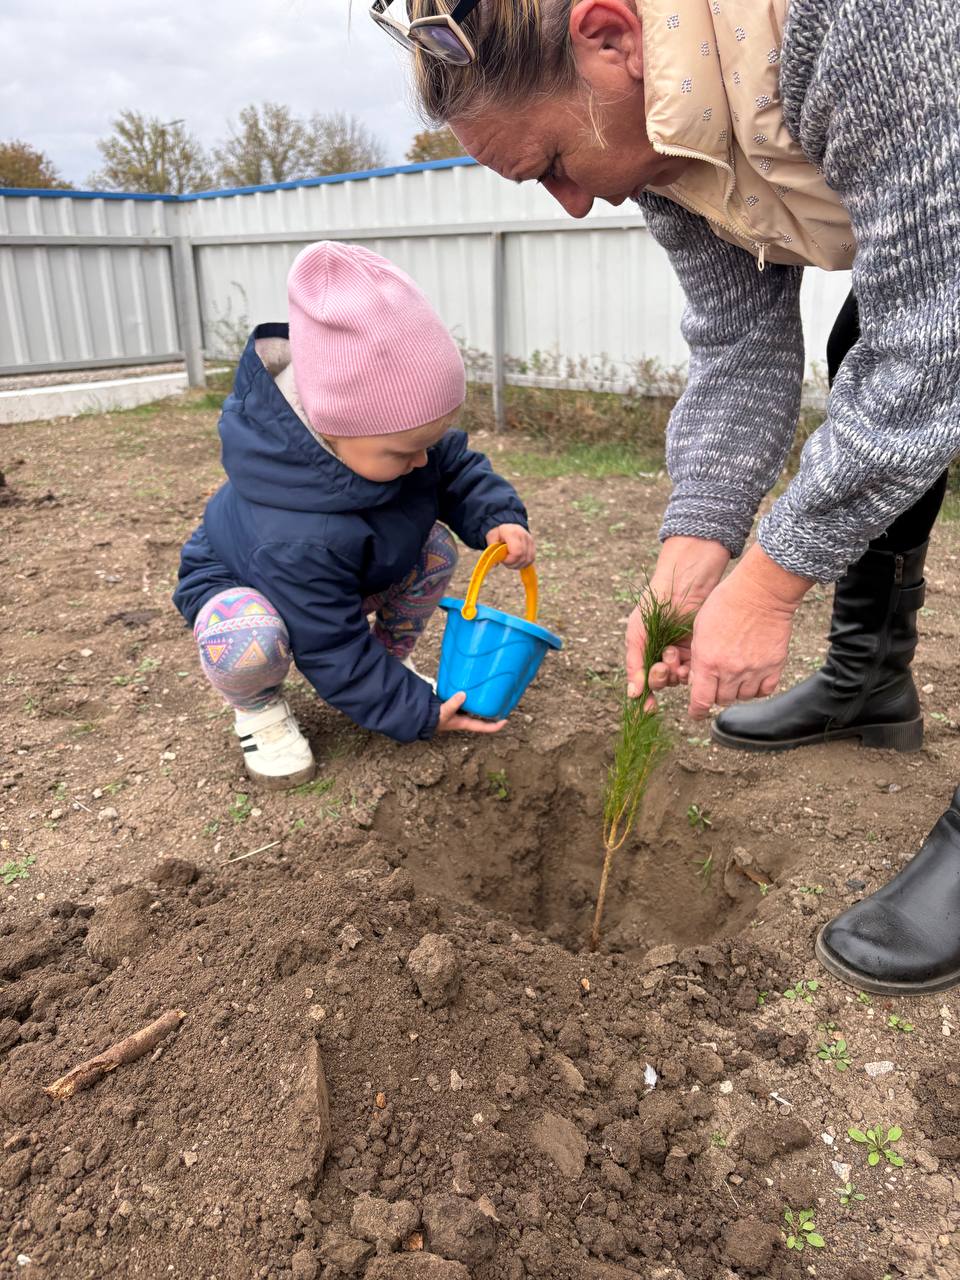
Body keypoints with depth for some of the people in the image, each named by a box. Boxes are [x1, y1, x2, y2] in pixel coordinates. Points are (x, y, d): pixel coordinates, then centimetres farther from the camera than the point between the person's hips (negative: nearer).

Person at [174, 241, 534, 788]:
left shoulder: (393, 430, -23)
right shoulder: (298, 536, -44)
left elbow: (458, 466, -3)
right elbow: (332, 650, -33)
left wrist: (498, 516, -23)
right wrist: (418, 713, -26)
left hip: (352, 578, 7)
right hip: (240, 583, -7)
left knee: (436, 549, -13)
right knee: (251, 644, -41)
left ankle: (392, 659, 10)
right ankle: (257, 705, -5)